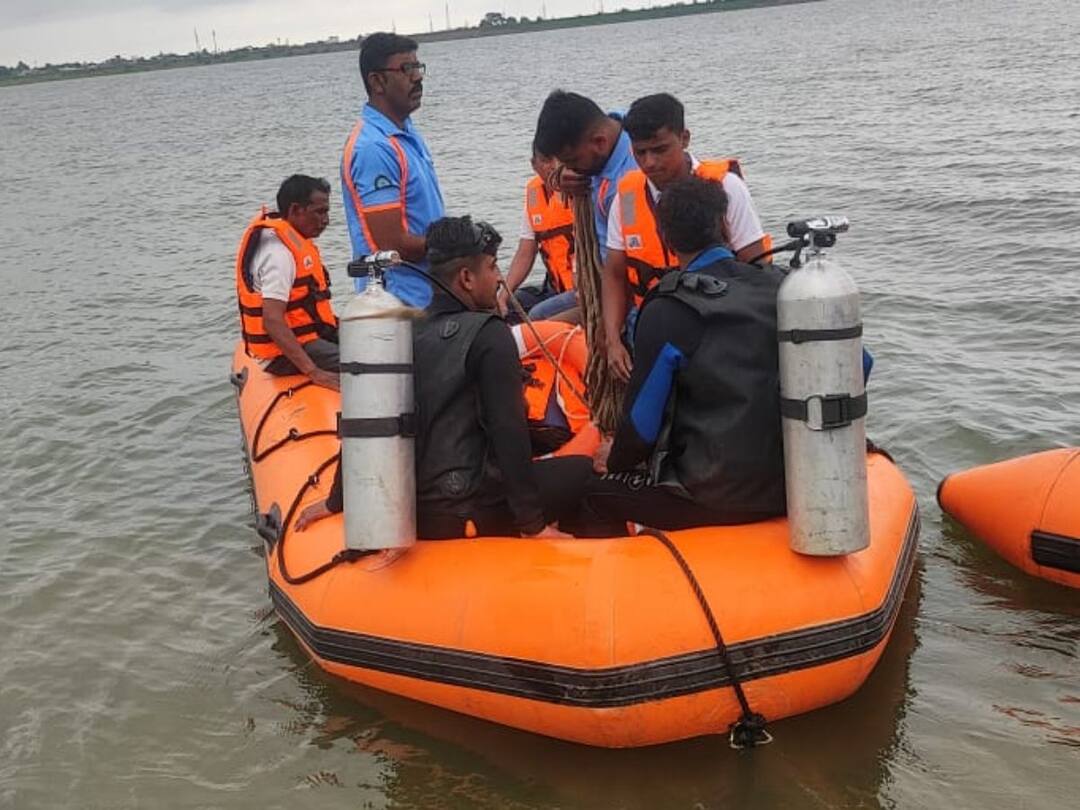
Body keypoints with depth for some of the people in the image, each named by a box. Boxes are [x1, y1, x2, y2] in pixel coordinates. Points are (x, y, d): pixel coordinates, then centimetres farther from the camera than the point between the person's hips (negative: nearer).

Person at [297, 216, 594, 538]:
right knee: (584, 472, 3)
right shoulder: (489, 335, -11)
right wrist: (532, 523, -12)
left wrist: (336, 501, 20)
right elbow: (508, 430, -16)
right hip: (468, 517, -7)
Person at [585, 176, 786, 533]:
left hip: (717, 499, -6)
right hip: (788, 484, 6)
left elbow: (643, 423, -8)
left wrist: (616, 459, 14)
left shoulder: (667, 312, -13)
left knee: (596, 493, 11)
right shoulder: (779, 288, 1)